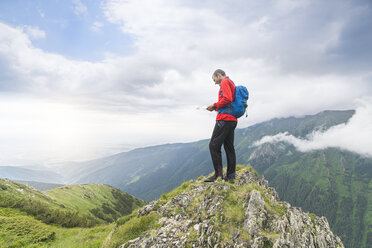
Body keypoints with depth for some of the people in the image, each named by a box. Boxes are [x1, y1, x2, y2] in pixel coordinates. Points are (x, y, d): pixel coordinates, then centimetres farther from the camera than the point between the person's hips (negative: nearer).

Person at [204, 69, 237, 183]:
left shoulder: (225, 82, -3)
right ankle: (231, 176, 10)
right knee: (229, 147, 8)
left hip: (224, 119, -10)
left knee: (214, 145, -7)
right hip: (232, 119, 10)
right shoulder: (231, 83, 27)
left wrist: (215, 106, -8)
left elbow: (227, 99, -19)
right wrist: (216, 108, 16)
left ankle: (218, 174, -7)